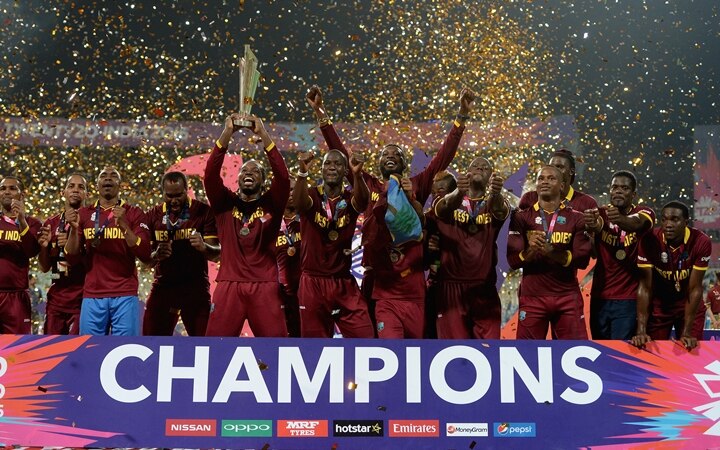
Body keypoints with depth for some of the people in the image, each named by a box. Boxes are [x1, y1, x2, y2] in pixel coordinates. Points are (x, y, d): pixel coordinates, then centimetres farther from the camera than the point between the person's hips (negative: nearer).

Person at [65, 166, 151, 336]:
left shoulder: (133, 213, 4)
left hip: (125, 296, -2)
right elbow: (73, 260, 9)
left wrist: (123, 225, -18)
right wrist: (73, 229, -7)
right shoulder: (84, 214, 11)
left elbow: (145, 255, -7)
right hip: (92, 296, 2)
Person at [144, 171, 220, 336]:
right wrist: (156, 255, -16)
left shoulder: (203, 211, -2)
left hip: (195, 286, -3)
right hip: (163, 285, 3)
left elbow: (216, 253, -7)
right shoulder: (154, 215, 7)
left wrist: (203, 247, -30)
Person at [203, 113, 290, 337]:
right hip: (229, 285, 0)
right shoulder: (225, 203, 9)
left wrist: (263, 134, -15)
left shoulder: (271, 204, 7)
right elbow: (210, 175, -6)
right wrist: (227, 134, -15)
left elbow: (283, 176, -9)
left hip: (264, 286, 0)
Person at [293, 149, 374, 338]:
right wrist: (302, 172, -45)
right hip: (313, 282, -1)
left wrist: (358, 175, -43)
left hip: (344, 282, 1)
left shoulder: (350, 199, 1)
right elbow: (299, 202, -26)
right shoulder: (312, 195, -3)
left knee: (364, 336, -5)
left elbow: (363, 201, -22)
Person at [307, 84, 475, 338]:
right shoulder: (368, 186, 9)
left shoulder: (417, 186, 9)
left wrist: (462, 116, -1)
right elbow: (340, 153, 7)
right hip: (382, 289, -1)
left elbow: (445, 155, 4)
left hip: (413, 289, 1)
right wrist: (320, 114, 2)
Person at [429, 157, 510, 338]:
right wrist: (459, 192, -43)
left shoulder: (493, 202, 8)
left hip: (485, 287, 1)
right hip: (452, 285, -1)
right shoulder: (452, 199, 6)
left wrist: (496, 193, -42)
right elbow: (445, 207, -19)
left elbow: (501, 210, -17)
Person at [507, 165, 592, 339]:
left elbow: (583, 259, -5)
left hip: (568, 297, 0)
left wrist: (551, 252, -19)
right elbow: (513, 260, -2)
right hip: (532, 296, 0)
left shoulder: (576, 218, 5)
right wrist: (530, 252, -23)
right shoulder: (522, 217, 5)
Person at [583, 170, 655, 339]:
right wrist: (591, 223, -48)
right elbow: (597, 225, -22)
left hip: (629, 298, -3)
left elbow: (636, 223, -27)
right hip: (599, 297, 3)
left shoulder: (644, 213, -3)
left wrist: (619, 219, -51)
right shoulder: (600, 213, 2)